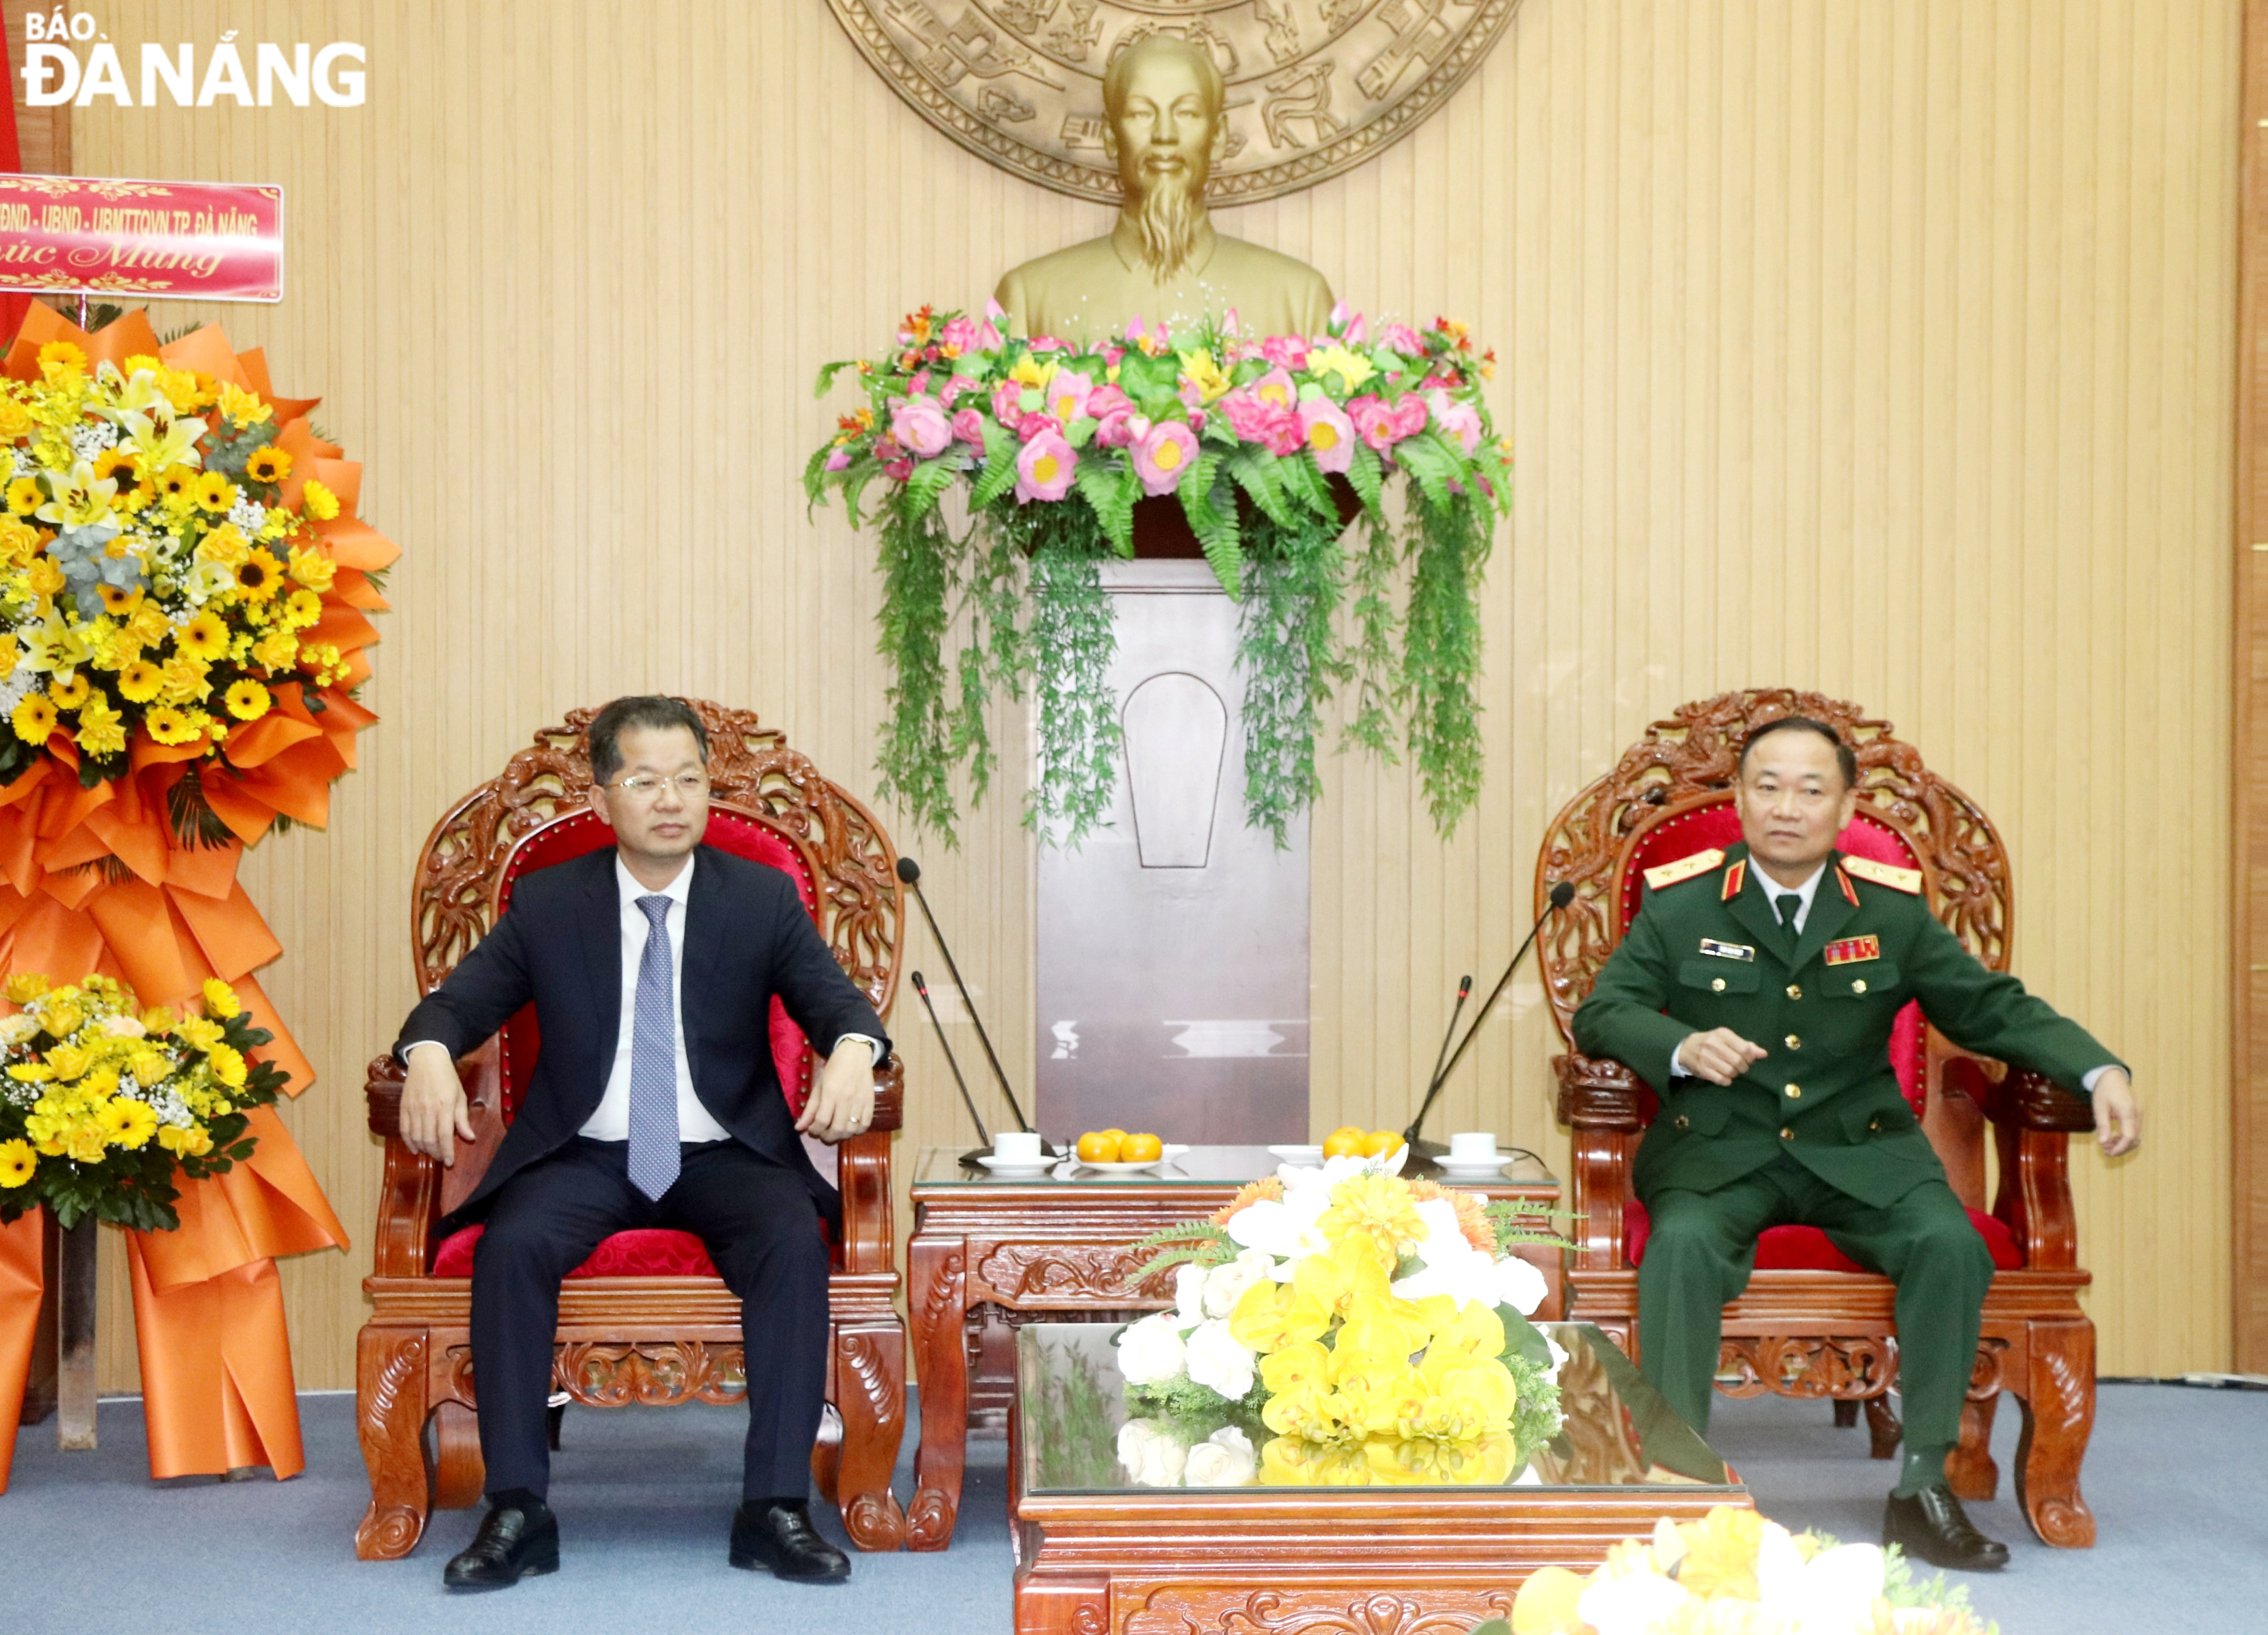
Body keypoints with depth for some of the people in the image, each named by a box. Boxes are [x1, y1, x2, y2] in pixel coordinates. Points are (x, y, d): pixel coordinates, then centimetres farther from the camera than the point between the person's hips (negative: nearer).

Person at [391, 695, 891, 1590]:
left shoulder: (763, 897, 6)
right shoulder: (547, 902, 7)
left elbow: (836, 1000, -1)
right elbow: (459, 1000, 4)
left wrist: (853, 1051, -27)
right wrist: (428, 1056, -21)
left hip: (726, 1155, 0)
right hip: (586, 1155, 1)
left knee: (795, 1244, -30)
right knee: (511, 1246, -29)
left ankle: (774, 1507, -25)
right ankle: (518, 1510, -22)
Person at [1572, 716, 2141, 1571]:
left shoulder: (1894, 910, 6)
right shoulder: (1678, 903, 1)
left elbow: (1994, 1007, 10)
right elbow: (1602, 1012, -2)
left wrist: (2101, 1072, -6)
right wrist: (1684, 1046, -24)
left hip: (1859, 1150, 2)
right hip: (1718, 1150, -2)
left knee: (1951, 1244, -24)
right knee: (1682, 1246, -32)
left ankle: (1923, 1488, -10)